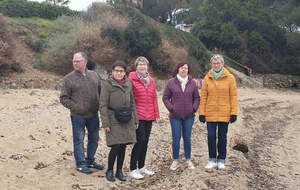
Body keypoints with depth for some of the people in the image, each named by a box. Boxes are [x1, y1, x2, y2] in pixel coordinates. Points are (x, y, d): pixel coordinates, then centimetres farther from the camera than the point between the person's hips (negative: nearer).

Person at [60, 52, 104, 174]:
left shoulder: (94, 75, 5)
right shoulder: (69, 78, -5)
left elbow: (101, 92, 13)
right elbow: (63, 98, -5)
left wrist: (100, 107, 1)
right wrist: (76, 108, -14)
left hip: (93, 115, 4)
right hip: (78, 117, -4)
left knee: (94, 139, 15)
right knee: (79, 140, 4)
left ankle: (90, 161, 32)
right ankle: (80, 164, 19)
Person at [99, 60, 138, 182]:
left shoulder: (128, 84, 7)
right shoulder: (107, 84, -6)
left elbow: (132, 104, 13)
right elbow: (103, 105, -9)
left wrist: (135, 120, 10)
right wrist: (105, 123, -13)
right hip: (114, 121, -4)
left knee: (123, 146, 8)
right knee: (116, 146, -7)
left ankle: (119, 171, 23)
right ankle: (109, 171, 14)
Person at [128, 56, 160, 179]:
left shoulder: (151, 80, 12)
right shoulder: (132, 79, -6)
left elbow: (154, 98, 14)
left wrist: (156, 114, 12)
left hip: (149, 116, 6)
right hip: (138, 116, -6)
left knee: (145, 142, 12)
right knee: (140, 141, -9)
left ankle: (141, 167, 25)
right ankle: (133, 169, 2)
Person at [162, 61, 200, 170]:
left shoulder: (192, 83, 3)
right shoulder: (171, 82, -2)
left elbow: (197, 97, 8)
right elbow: (165, 97, 1)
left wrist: (194, 108, -4)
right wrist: (171, 108, -7)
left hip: (189, 116, 2)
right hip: (175, 116, -1)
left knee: (187, 138, 10)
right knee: (176, 138, 4)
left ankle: (188, 160, 21)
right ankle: (175, 160, 17)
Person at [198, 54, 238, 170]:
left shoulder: (229, 78, -1)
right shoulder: (207, 78, 3)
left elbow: (233, 96, -2)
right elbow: (203, 97, 2)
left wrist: (234, 112, -8)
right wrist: (201, 112, -3)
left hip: (224, 113, -1)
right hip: (210, 113, 1)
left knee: (222, 137, 7)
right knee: (211, 137, 4)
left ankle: (221, 160, 21)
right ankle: (212, 159, 18)